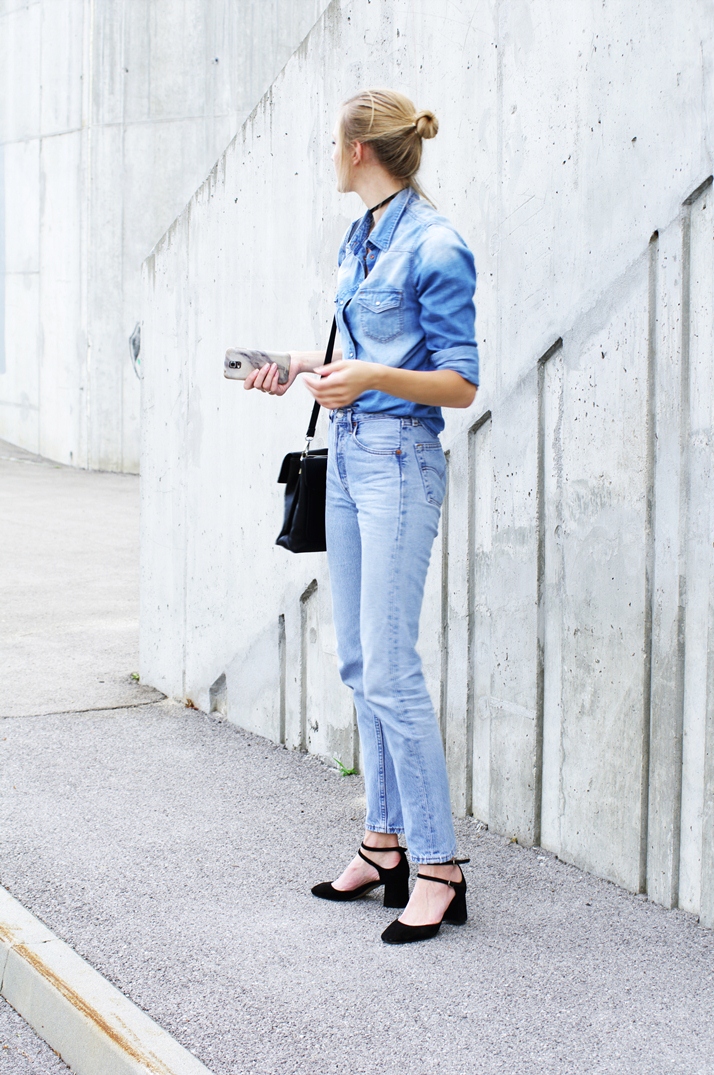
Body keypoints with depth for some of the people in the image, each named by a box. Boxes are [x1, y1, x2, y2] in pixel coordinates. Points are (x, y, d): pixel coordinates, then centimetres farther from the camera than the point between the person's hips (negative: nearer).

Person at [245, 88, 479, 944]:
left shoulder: (433, 247, -13)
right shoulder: (358, 240, 14)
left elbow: (460, 383, -15)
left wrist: (374, 377, -28)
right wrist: (306, 365, 15)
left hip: (399, 460, -9)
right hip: (348, 453, 9)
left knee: (390, 670, -10)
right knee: (359, 663, 11)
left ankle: (437, 866, -3)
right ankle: (385, 842, 19)